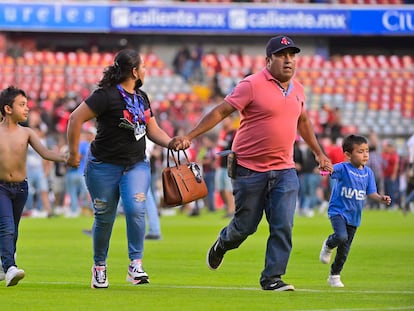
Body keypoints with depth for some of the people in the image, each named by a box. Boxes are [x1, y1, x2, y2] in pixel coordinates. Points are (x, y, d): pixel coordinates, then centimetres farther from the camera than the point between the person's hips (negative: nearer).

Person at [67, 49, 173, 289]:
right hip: (104, 167, -5)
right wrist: (74, 154, -12)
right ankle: (99, 266, 23)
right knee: (104, 218, 4)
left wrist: (173, 143, -1)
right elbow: (76, 119, -16)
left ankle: (136, 264, -14)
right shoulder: (107, 95, -14)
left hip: (137, 165, 5)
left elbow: (153, 130, 17)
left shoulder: (141, 97, 11)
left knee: (136, 209, -18)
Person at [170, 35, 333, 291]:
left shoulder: (298, 89, 8)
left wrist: (319, 153, 31)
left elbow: (303, 121, 26)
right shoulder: (252, 85, -11)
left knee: (283, 226, -8)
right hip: (250, 170, -4)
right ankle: (222, 245, 40)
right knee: (246, 226, 7)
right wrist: (189, 136, -17)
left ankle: (272, 278, 0)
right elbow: (221, 111, -11)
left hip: (284, 171, 4)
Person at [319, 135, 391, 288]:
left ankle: (334, 276, 30)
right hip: (338, 211, -5)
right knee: (342, 237, -30)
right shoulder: (343, 168, -14)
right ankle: (328, 245, 6)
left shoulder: (368, 172, 2)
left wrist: (381, 198, -15)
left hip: (354, 216, 5)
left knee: (344, 250, 11)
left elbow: (371, 193, 6)